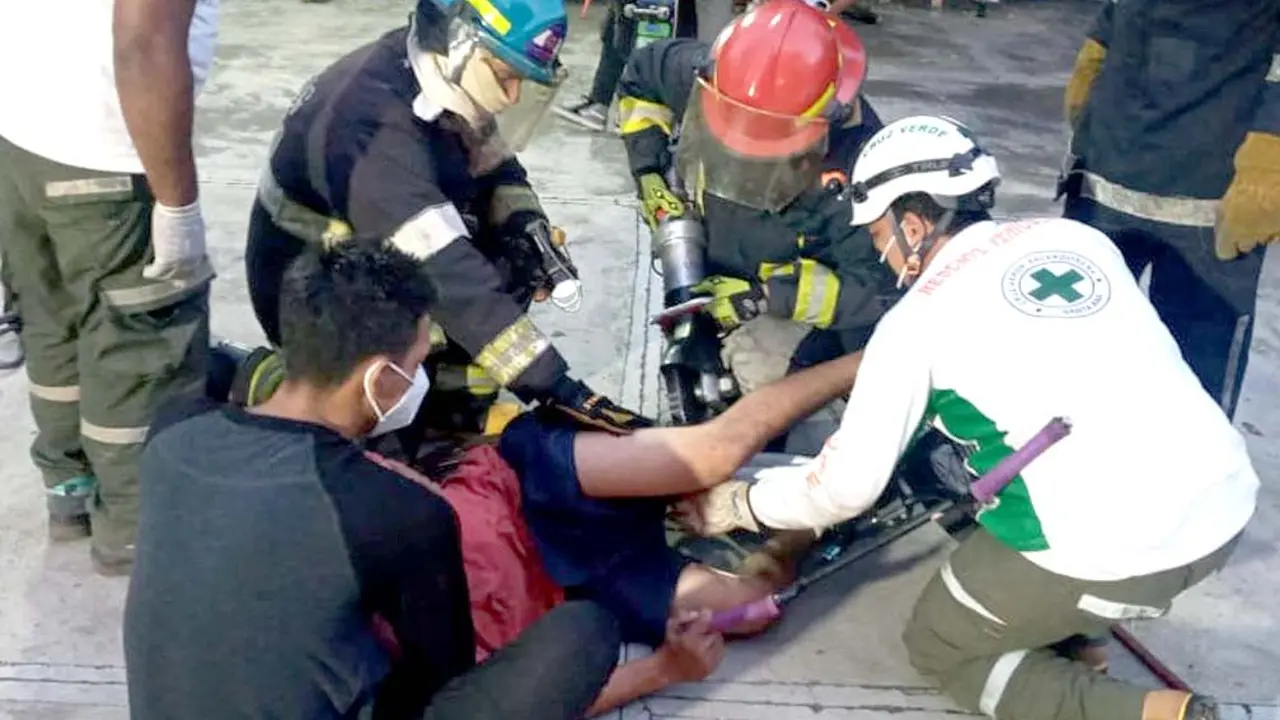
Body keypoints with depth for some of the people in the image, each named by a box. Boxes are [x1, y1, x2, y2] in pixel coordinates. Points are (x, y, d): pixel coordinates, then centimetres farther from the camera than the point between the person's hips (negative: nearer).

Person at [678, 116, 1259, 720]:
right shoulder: (1080, 237, 11)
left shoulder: (916, 321, -5)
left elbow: (846, 487, -1)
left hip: (1115, 552, -7)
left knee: (939, 647, 18)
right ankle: (1077, 625, 22)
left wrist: (737, 504, 16)